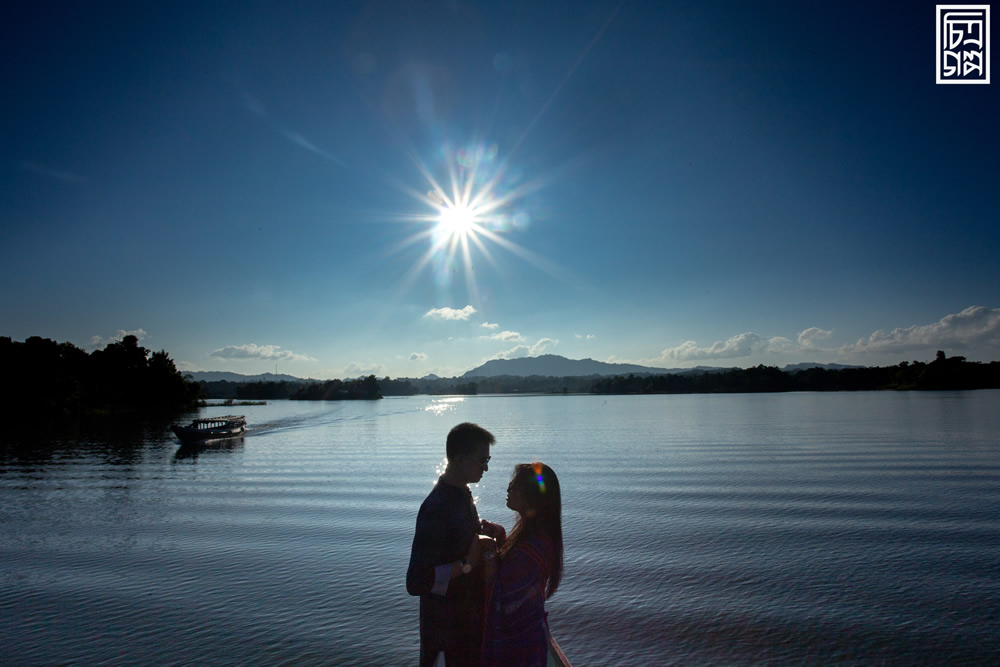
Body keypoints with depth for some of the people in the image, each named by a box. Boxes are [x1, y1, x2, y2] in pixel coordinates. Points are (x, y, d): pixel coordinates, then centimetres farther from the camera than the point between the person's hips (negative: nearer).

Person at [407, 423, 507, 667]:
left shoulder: (461, 492, -2)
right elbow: (416, 582, -30)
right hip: (449, 623, -8)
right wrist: (467, 564, -27)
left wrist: (484, 528, -2)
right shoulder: (437, 508, -30)